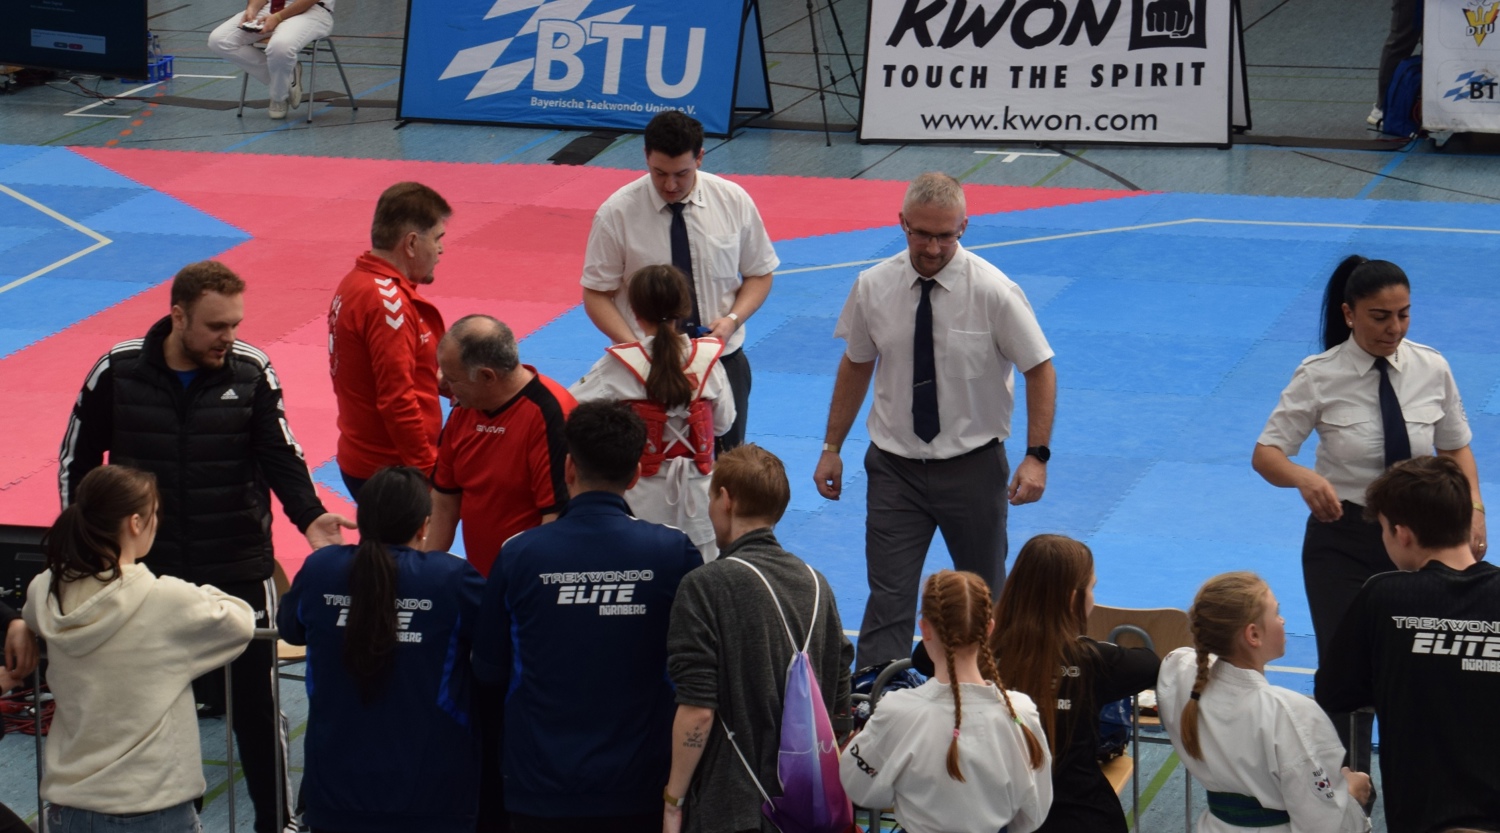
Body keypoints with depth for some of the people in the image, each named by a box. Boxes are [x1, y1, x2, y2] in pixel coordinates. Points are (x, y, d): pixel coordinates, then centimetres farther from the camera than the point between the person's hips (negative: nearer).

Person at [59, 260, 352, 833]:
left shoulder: (251, 371, -7)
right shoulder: (118, 372, -8)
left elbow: (281, 455, -7)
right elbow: (77, 461, 3)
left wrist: (310, 517, -25)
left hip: (240, 570, 0)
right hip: (144, 570, 0)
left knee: (255, 701, 8)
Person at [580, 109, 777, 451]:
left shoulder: (733, 202, -3)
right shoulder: (616, 213, -9)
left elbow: (759, 274, 8)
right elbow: (597, 294, -3)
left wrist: (732, 319, -11)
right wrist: (634, 345, -19)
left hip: (722, 358, 2)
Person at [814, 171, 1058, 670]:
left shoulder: (994, 292, -14)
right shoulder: (874, 287, -5)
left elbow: (1040, 370, -7)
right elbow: (856, 365, 9)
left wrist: (1037, 456, -15)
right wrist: (832, 447, 9)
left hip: (973, 467, -1)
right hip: (895, 465, 1)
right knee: (888, 600, -6)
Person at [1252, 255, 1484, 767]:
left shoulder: (1431, 370, -5)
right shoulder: (1321, 376, -12)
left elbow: (1456, 448, 9)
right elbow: (1266, 454, -12)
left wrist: (1473, 507, -9)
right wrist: (1304, 477, -34)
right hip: (1344, 538, -2)